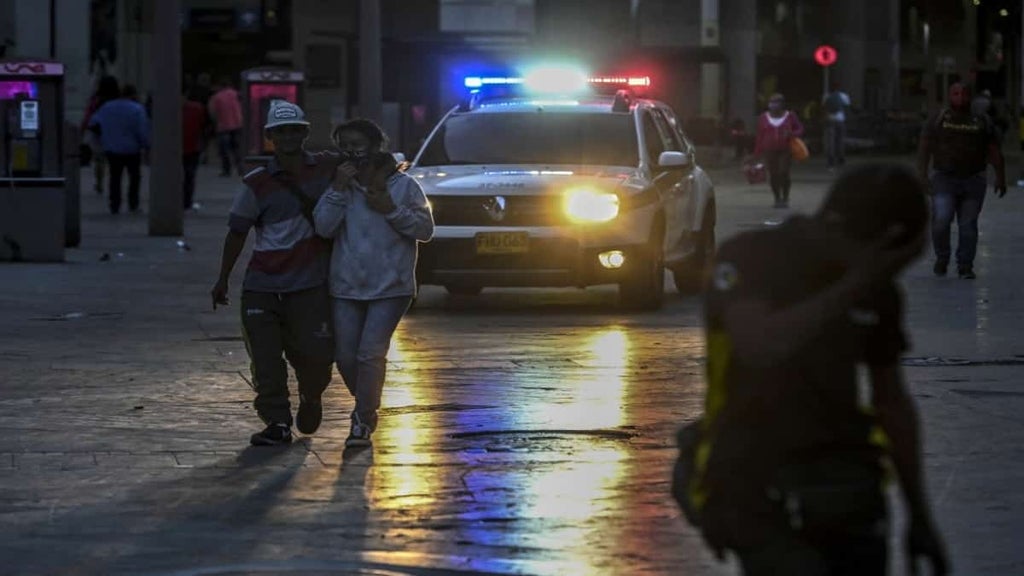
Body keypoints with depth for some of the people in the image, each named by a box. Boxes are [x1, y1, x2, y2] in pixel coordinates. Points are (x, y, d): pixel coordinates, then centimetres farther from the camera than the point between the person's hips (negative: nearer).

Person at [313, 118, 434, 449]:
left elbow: (425, 229, -3)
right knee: (346, 356, 4)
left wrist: (391, 210, -14)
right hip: (347, 285, 4)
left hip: (390, 286, -4)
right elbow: (323, 227, -5)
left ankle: (363, 421, -2)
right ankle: (366, 408, 29)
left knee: (371, 353, -13)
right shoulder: (342, 186, 8)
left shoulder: (403, 185, 0)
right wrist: (339, 189, -13)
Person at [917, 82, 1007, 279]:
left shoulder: (981, 123, 3)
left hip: (973, 182, 1)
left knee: (968, 225, 0)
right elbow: (924, 147, -2)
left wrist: (1001, 179, -3)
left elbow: (995, 152, 4)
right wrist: (922, 175, -12)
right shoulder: (937, 120, 0)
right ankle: (942, 258, 7)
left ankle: (965, 267, 8)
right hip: (944, 180, -1)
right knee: (941, 221, -14)